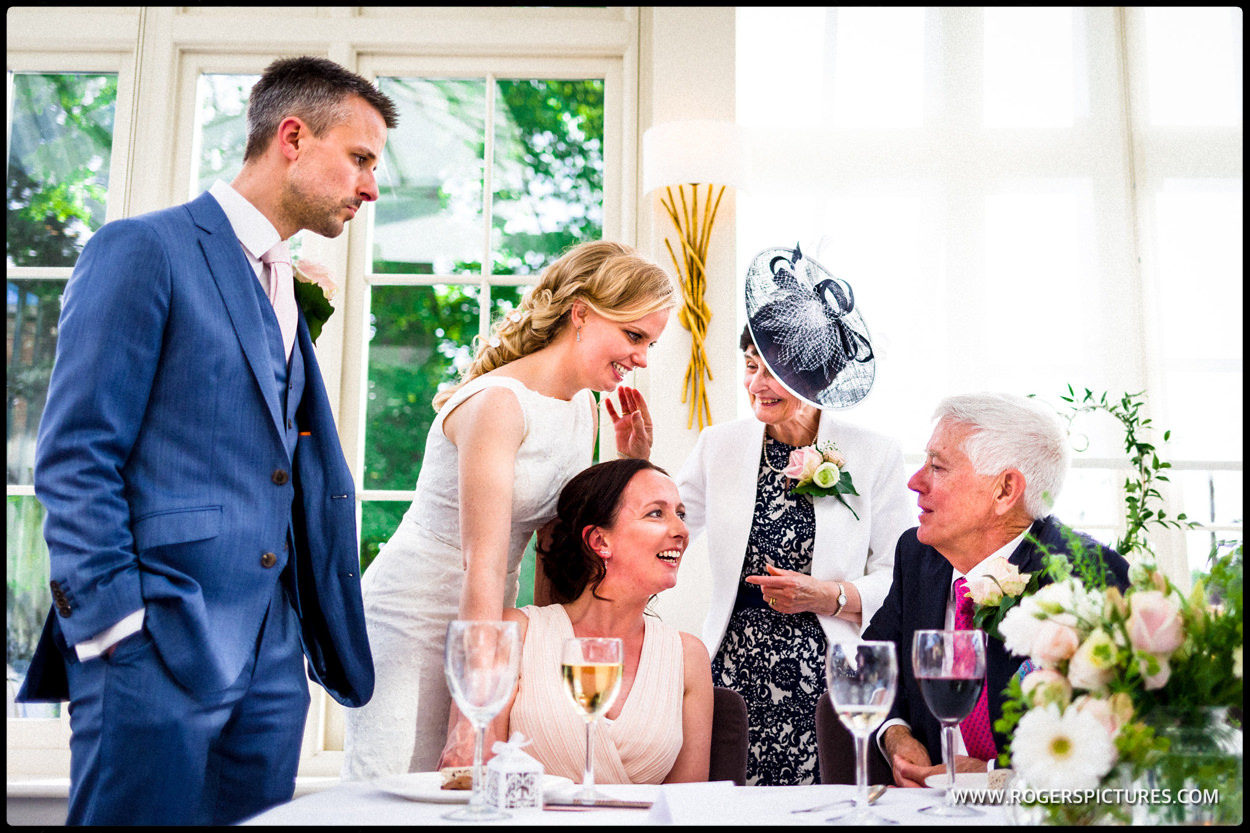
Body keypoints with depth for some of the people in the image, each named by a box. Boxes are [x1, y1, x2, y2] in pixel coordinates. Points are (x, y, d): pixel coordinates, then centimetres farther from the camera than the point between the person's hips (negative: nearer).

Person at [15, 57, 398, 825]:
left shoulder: (286, 295, 20)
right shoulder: (145, 249, -4)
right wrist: (115, 628, -14)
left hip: (270, 656, 7)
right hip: (158, 646, -7)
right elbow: (74, 458, -10)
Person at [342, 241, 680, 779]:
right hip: (412, 618, -8)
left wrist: (632, 464, 2)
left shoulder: (585, 409, 7)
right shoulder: (497, 401, -20)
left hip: (484, 619, 8)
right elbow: (483, 565, -25)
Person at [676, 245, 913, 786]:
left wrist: (831, 596, -12)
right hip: (733, 674, 2)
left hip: (827, 679, -1)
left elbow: (896, 580, 4)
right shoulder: (719, 447, 9)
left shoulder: (874, 455, 2)